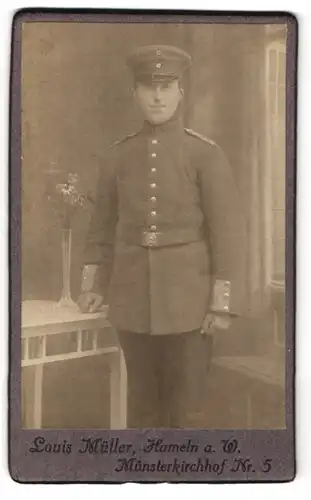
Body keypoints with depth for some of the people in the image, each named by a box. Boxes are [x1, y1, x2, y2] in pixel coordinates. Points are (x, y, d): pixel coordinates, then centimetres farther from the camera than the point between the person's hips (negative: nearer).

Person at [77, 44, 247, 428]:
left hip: (187, 296, -3)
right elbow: (102, 225, 14)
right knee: (142, 399, 13)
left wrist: (224, 304, -11)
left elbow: (229, 231, -7)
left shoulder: (206, 154, -4)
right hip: (132, 296, 3)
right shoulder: (118, 155, 6)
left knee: (184, 404, 5)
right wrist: (94, 285, 10)